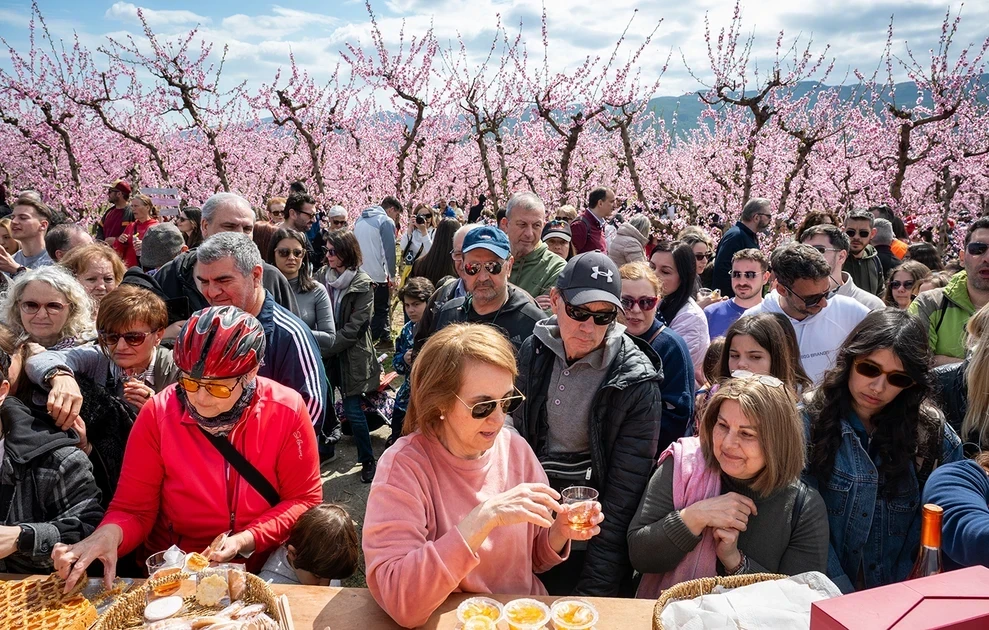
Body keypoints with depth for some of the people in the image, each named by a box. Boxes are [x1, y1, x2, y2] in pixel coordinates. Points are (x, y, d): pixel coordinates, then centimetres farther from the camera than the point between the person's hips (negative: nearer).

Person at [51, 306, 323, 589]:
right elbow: (132, 510, -5)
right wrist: (110, 533, -27)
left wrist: (249, 539, -19)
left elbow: (304, 500, -5)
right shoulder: (158, 413, -11)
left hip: (264, 566, -1)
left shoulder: (286, 411, -14)